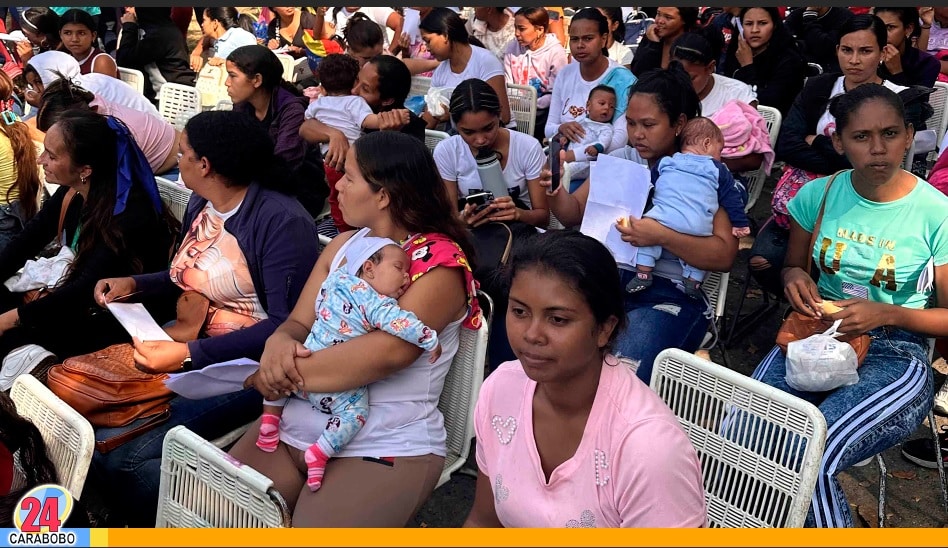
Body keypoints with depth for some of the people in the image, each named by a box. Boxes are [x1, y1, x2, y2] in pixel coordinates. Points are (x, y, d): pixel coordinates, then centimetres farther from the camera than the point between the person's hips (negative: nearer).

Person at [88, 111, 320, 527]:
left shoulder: (281, 221, -19)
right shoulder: (201, 204, 9)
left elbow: (286, 325, -23)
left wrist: (189, 355, -27)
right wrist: (132, 284, 7)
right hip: (186, 347, 9)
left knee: (118, 450, -22)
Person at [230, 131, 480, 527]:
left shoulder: (440, 263, -12)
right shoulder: (342, 246, 10)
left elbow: (389, 350, -25)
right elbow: (300, 323, 9)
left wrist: (288, 372, -23)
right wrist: (279, 344, -15)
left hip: (385, 448, -6)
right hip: (297, 426, 6)